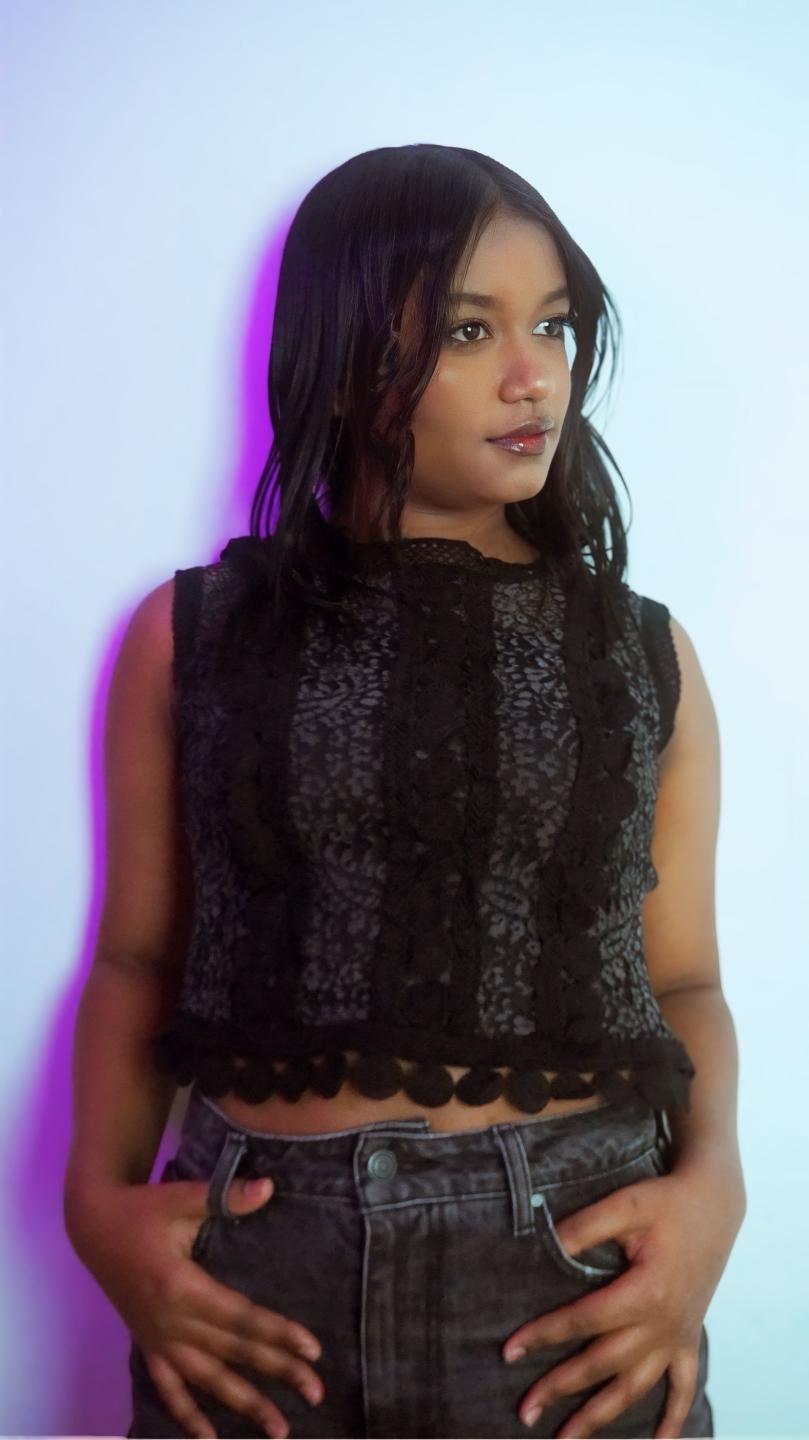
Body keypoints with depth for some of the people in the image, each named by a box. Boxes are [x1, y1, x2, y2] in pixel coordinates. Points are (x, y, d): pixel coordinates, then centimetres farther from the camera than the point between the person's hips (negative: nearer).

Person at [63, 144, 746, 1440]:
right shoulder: (189, 638, 3)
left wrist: (712, 1182, -10)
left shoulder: (646, 657, 6)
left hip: (582, 1276, 1)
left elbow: (680, 975, 7)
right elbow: (139, 956, 6)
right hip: (255, 1269, 0)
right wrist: (101, 1196, -9)